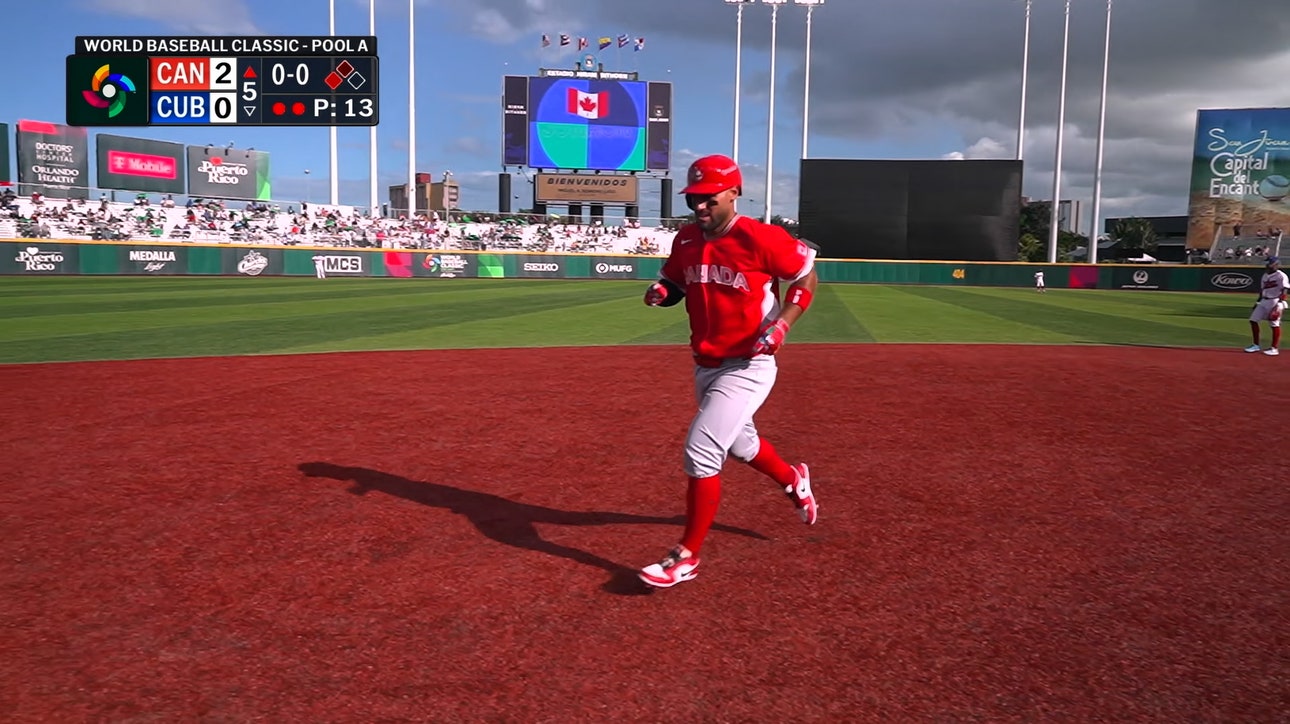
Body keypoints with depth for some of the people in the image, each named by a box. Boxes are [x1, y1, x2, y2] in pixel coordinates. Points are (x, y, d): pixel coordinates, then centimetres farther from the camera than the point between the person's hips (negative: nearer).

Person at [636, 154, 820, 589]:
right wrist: (661, 291, -9)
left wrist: (782, 324, -20)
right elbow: (675, 283, 16)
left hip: (747, 366, -8)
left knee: (700, 451, -14)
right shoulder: (686, 240, 2)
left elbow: (806, 277, -7)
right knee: (739, 443, 26)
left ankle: (687, 557, 1)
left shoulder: (761, 238, -17)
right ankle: (793, 480, 57)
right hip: (705, 365, 8)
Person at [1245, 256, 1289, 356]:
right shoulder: (1265, 275, 14)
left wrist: (1279, 304, -24)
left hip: (1275, 302, -8)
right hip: (1263, 301, 8)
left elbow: (1284, 291, -16)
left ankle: (1274, 348, 2)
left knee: (1275, 325, -4)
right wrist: (1258, 302, 21)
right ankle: (1256, 345, 14)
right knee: (1253, 320, 5)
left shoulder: (1281, 276, -10)